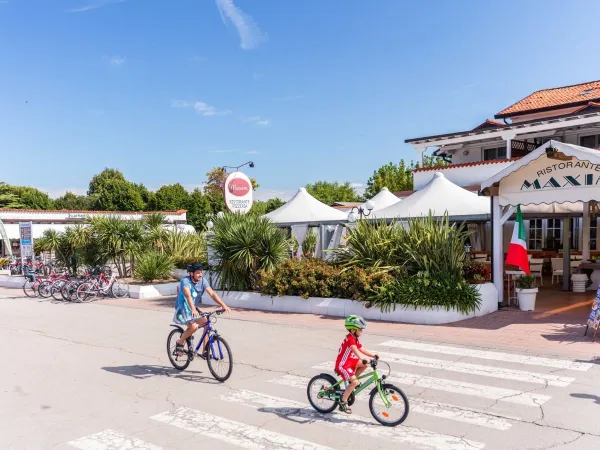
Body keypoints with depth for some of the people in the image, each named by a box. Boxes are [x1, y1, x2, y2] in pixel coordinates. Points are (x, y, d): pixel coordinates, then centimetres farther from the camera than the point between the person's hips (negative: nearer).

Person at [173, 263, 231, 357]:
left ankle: (205, 351, -3)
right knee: (194, 326, -28)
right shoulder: (185, 281, -23)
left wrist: (223, 305, -25)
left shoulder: (202, 280, -7)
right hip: (182, 309, -6)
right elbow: (188, 295, -38)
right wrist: (193, 309, -54)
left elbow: (212, 293, -13)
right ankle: (180, 342, -1)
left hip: (193, 309, 6)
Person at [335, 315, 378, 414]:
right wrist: (363, 360, -54)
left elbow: (362, 349, 8)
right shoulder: (350, 338, -23)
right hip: (342, 365, -9)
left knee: (365, 365, -2)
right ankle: (343, 403, -8)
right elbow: (355, 350, -40)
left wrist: (373, 356, -3)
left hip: (350, 361, 9)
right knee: (354, 382, -20)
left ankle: (353, 379, 14)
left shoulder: (355, 339, 8)